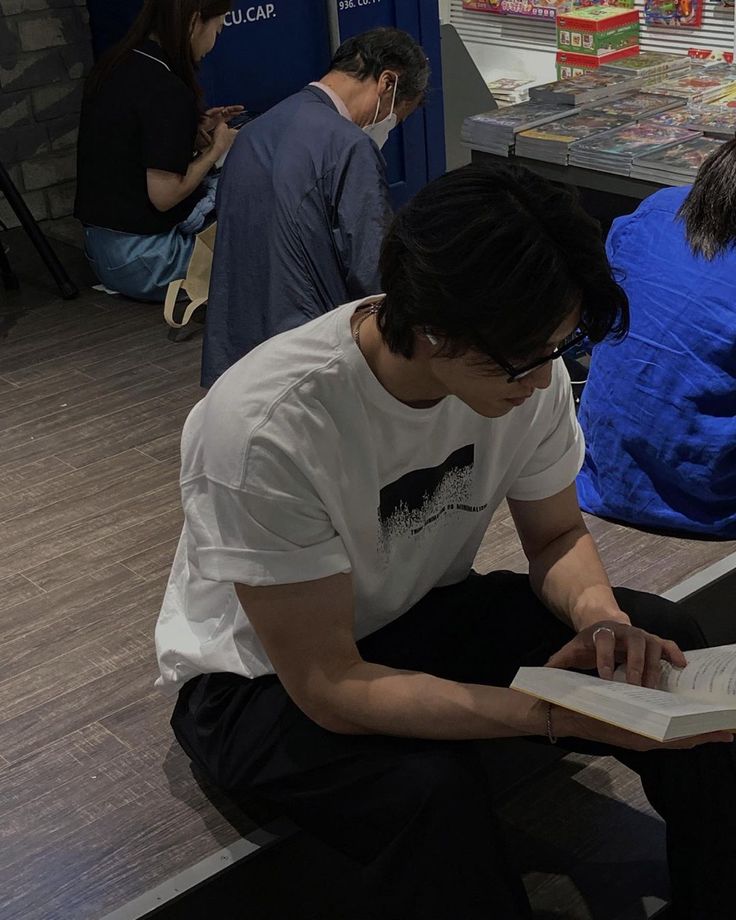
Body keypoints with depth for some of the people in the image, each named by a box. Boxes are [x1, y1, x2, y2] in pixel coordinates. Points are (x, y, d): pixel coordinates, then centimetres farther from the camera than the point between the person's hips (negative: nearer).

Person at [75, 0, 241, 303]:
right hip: (142, 261, -9)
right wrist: (217, 148, -6)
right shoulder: (167, 91, -21)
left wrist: (195, 129, 7)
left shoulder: (111, 67, 5)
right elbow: (163, 196, -20)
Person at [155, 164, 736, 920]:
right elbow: (329, 687, -29)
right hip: (263, 676, -5)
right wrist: (551, 712, -36)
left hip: (423, 614, 6)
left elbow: (556, 535, 0)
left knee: (667, 647, -13)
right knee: (434, 791, -35)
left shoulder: (522, 366, -17)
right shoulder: (266, 430, -34)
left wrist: (598, 614, -23)